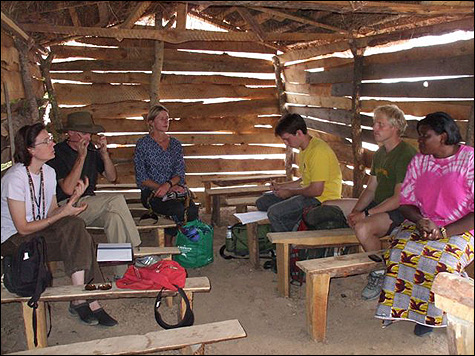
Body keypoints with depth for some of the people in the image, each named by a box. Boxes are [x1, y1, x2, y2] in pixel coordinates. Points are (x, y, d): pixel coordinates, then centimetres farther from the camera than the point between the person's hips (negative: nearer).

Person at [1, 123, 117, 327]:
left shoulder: (49, 172, 3)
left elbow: (51, 214, 2)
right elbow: (23, 228, -19)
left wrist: (73, 199, -15)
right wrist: (63, 213, -21)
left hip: (39, 232, 7)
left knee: (75, 225, -22)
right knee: (74, 228, -27)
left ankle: (82, 299, -21)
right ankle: (90, 301, -24)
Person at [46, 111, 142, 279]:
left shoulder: (91, 150, 10)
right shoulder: (57, 153, -9)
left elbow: (112, 177, 9)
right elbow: (68, 189, -19)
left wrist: (104, 154, -6)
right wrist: (81, 157, -20)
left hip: (90, 205, 6)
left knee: (115, 217, -28)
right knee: (117, 200, -27)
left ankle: (121, 275, -24)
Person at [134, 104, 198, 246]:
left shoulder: (175, 144, 13)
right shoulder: (143, 144, 2)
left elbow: (180, 173, 6)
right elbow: (141, 179, -2)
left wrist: (168, 184, -17)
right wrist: (164, 188, -13)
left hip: (175, 189, 3)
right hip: (151, 192, -3)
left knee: (193, 210, -28)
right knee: (179, 210, -32)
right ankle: (168, 244, -14)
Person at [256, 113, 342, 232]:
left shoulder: (318, 151, -22)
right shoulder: (305, 149, 12)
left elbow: (316, 190, -24)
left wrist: (290, 192, -10)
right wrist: (282, 186, 10)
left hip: (322, 199, -11)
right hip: (308, 193, 11)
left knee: (275, 212, -25)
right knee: (262, 202, 9)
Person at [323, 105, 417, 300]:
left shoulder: (406, 155, -17)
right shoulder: (380, 153, 12)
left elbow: (399, 198, -22)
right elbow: (371, 189, 13)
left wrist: (365, 214, -22)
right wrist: (355, 211, -4)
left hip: (399, 212, -9)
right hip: (377, 205, 10)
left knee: (363, 228, -37)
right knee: (327, 207, 4)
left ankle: (379, 274, -11)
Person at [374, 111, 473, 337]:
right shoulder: (419, 161, 7)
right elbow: (406, 202, 8)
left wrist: (444, 232, -20)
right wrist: (420, 221, -13)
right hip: (423, 227, 4)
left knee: (442, 261, -31)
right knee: (400, 251, -26)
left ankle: (435, 314, -4)